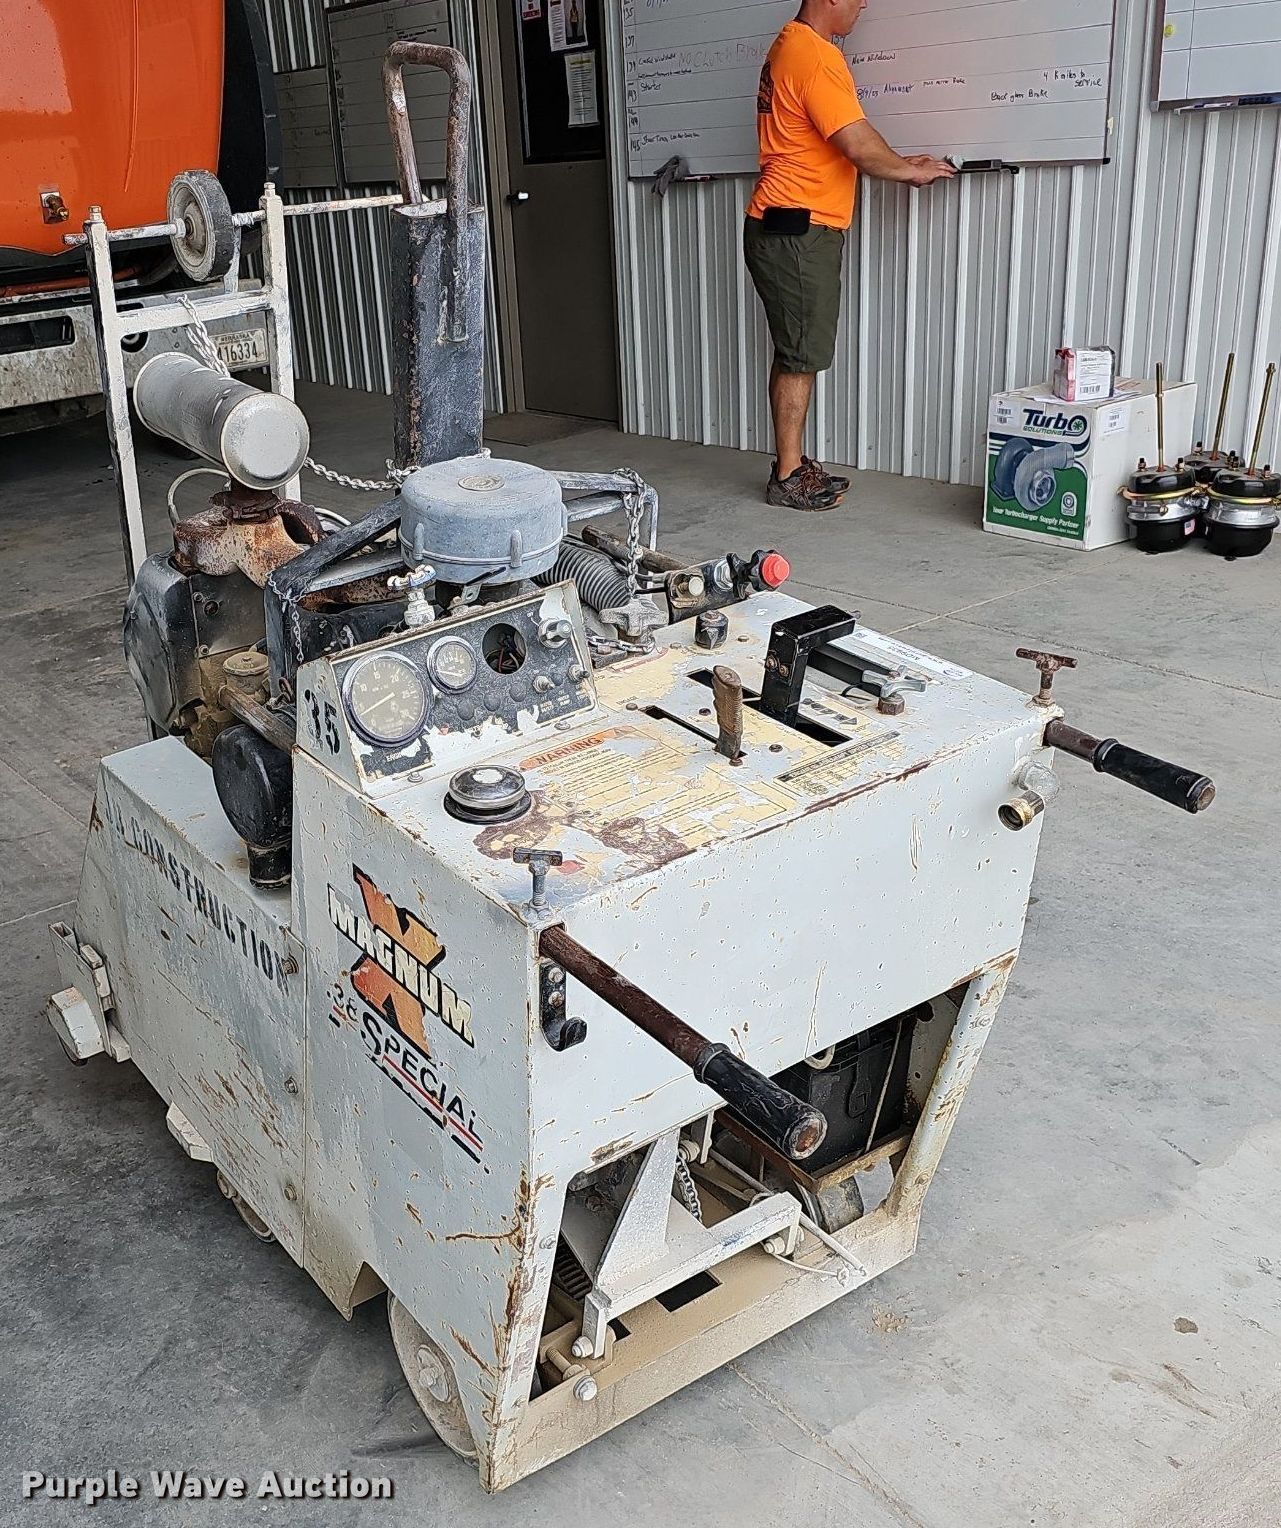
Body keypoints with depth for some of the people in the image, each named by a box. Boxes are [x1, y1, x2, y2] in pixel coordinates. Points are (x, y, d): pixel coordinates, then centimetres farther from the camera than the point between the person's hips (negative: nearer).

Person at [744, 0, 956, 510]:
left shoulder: (791, 46, 17)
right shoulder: (815, 56, -15)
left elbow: (844, 138, 22)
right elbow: (859, 147, -19)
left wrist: (900, 163, 16)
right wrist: (911, 170, -2)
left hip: (786, 230, 10)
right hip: (797, 232, -10)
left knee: (794, 355, 12)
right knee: (801, 357, -4)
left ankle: (792, 466, 18)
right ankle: (788, 479, 2)